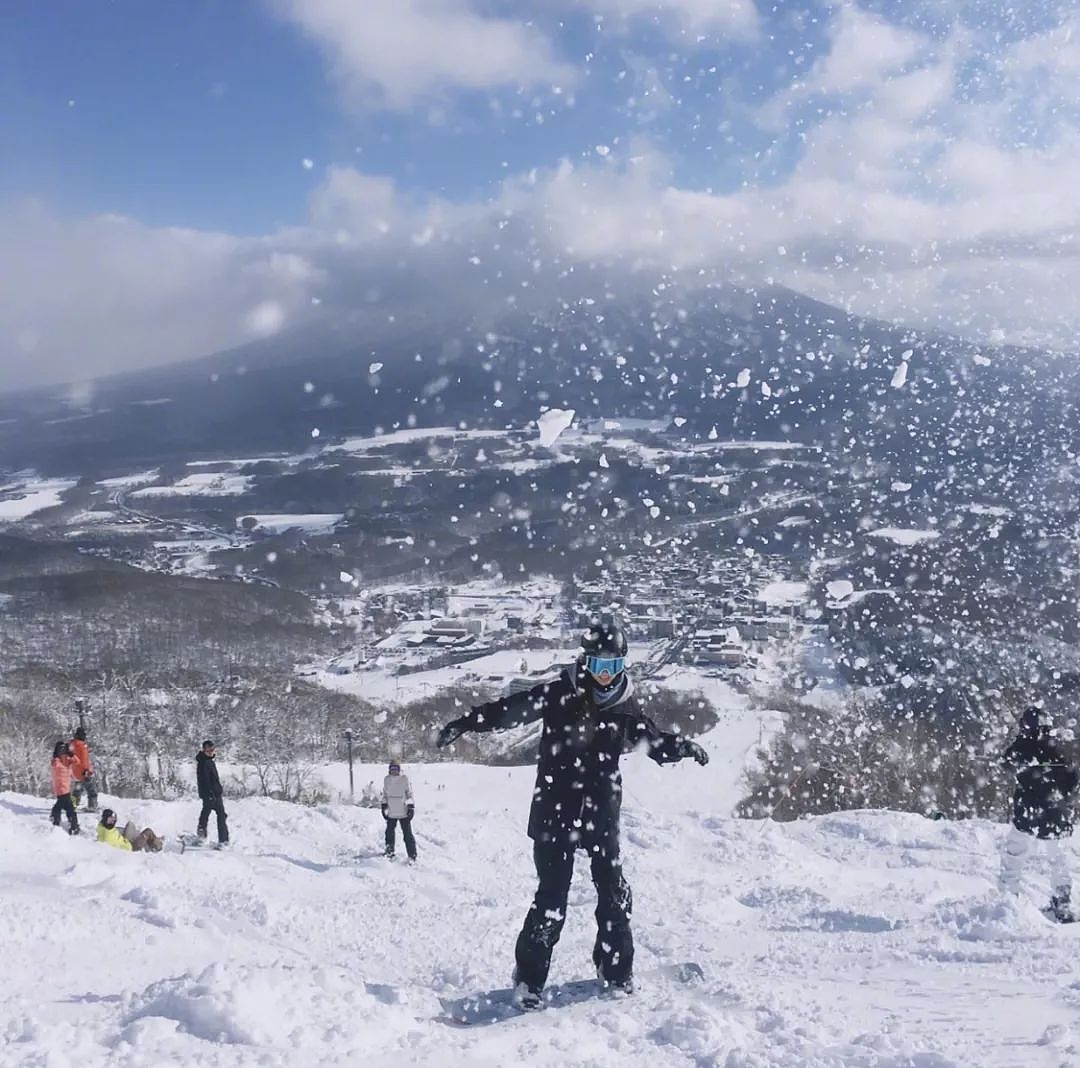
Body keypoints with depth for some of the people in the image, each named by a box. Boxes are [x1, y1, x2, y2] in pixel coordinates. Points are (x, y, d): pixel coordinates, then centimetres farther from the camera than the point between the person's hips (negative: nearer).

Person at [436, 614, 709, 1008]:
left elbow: (652, 739, 16)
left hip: (602, 814, 4)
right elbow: (510, 709, -7)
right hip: (555, 812, -3)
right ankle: (529, 977, 11)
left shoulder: (624, 705, 3)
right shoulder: (560, 694, -8)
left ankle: (616, 969, 27)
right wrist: (465, 723, -17)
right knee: (551, 902, -5)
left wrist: (683, 746, -2)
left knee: (615, 894, 7)